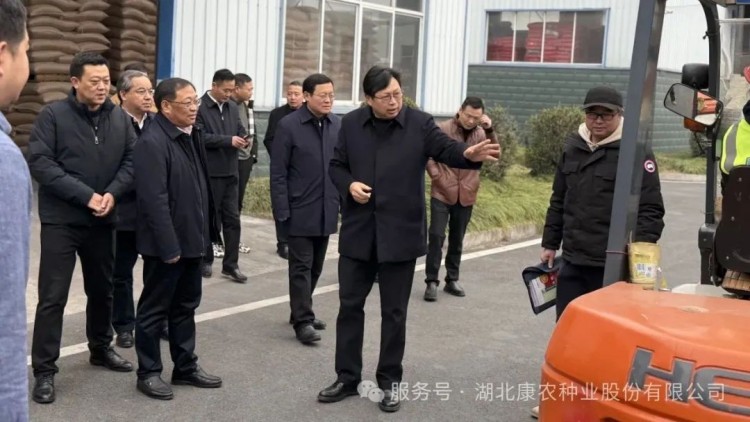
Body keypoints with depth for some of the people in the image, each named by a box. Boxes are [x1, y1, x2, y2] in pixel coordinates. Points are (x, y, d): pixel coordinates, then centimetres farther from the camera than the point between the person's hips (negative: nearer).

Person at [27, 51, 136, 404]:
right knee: (53, 296, -2)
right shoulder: (53, 115, -10)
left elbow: (132, 160, 3)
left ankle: (100, 349, 36)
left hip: (103, 220, 5)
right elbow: (40, 163, -16)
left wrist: (112, 193, -15)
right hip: (61, 220, -4)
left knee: (102, 290, 17)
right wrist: (85, 195, -20)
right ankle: (44, 370, 6)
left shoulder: (120, 118, 3)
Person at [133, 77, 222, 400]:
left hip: (191, 238, 9)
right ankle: (148, 373, 18)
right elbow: (155, 200, -23)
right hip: (166, 244, -8)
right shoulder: (152, 142, -19)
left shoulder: (191, 134, 8)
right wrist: (169, 246, -22)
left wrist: (205, 230, 11)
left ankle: (186, 367, 30)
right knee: (155, 309, 6)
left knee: (185, 306, 18)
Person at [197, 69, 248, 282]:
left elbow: (240, 130, 19)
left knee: (232, 219, 5)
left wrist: (243, 139, -5)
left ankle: (230, 264, 11)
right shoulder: (200, 107, -10)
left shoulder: (233, 107, 13)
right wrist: (228, 140, -22)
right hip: (209, 172, -6)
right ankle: (205, 261, 20)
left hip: (231, 171, 6)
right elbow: (200, 137, -18)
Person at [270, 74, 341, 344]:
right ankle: (303, 321, 3)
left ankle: (301, 312, 27)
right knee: (301, 267, -1)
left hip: (327, 211, 5)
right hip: (300, 211, -5)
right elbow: (278, 173, -9)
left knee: (315, 267, 14)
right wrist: (282, 210, -13)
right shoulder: (288, 125, -9)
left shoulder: (339, 125, 4)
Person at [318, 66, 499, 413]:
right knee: (350, 306, 10)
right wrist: (349, 185, -11)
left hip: (400, 234, -2)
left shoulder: (420, 124, -5)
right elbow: (336, 165, 10)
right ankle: (347, 378, 25)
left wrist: (468, 154, -40)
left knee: (394, 312, 7)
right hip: (357, 231, 3)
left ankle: (389, 382, 22)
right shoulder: (351, 124, 3)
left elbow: (445, 149, -18)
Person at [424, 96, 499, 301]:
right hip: (442, 193, -3)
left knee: (457, 239, 12)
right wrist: (436, 176, -10)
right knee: (436, 236, -6)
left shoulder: (481, 133, 1)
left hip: (466, 196, 3)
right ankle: (432, 281, 0)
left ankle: (452, 280, 23)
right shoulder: (442, 129, -6)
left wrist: (490, 131, -24)